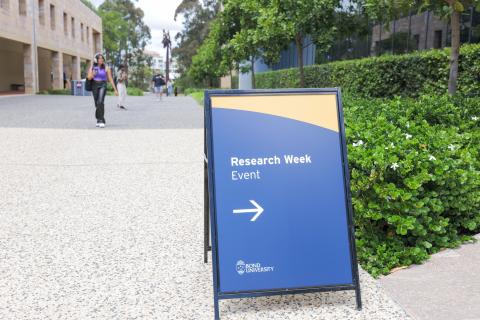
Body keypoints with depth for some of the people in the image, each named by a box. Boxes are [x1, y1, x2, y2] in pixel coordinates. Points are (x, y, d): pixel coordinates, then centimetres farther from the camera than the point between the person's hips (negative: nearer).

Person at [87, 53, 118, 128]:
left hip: (103, 85, -3)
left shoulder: (106, 68, -1)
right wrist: (93, 74, -18)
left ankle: (101, 121, -26)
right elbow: (89, 78, 4)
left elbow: (110, 79, 1)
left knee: (100, 102, -23)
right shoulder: (92, 67, 6)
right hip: (95, 86, 3)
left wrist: (115, 89, 0)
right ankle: (99, 120, 25)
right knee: (97, 104, 8)